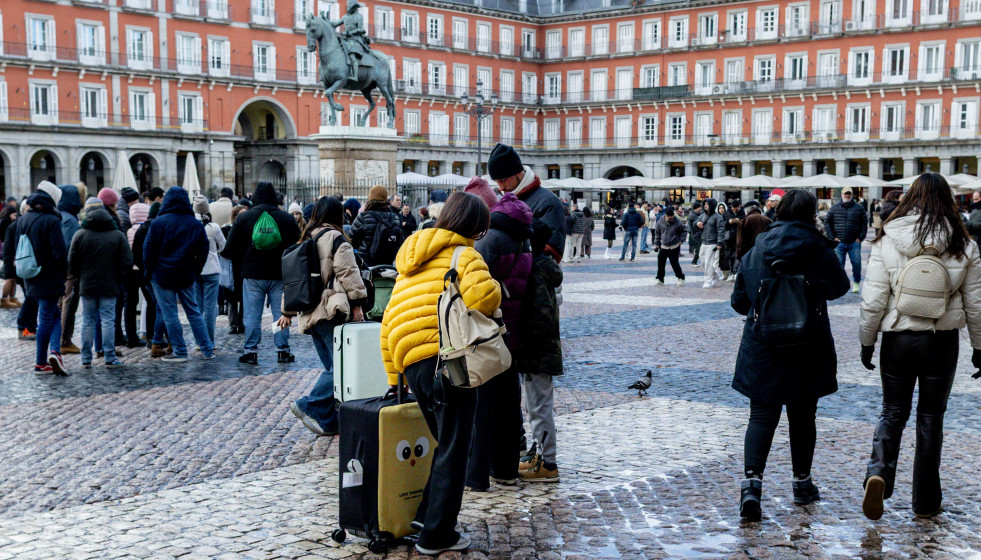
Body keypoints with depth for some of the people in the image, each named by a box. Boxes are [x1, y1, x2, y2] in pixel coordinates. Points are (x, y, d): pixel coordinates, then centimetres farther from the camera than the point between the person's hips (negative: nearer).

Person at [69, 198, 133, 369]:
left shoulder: (80, 235, -2)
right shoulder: (118, 235, -2)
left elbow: (72, 262, 1)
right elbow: (127, 262, -3)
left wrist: (80, 277, 17)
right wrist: (118, 279, 10)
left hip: (87, 285, 1)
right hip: (110, 286, -1)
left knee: (88, 321, 8)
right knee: (108, 320, 0)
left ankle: (86, 359, 11)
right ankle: (110, 358, -1)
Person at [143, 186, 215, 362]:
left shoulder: (158, 223, -8)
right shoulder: (196, 225, 3)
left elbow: (148, 249, -5)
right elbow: (203, 252, 8)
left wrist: (148, 271, 6)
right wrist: (195, 272, 15)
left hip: (162, 275, -4)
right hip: (187, 276, 4)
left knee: (170, 314, 2)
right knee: (194, 312, 12)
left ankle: (180, 352, 4)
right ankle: (207, 350, 12)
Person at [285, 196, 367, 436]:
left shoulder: (305, 241, 19)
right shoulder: (336, 239, -4)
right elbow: (348, 273, -12)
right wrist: (357, 304, -10)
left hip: (309, 314, 8)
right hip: (331, 312, -8)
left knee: (332, 367, 10)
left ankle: (328, 421, 7)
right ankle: (310, 406, -12)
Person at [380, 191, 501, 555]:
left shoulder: (411, 263, 25)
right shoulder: (463, 255, 1)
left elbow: (388, 325, 24)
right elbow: (484, 293, -22)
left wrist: (394, 377, 27)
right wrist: (477, 314, 1)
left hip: (411, 364, 8)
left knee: (447, 443, 24)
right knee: (454, 451, 4)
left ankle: (426, 514, 27)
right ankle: (437, 535, 10)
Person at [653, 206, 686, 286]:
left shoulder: (678, 222, -9)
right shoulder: (660, 223, -3)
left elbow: (683, 231, 7)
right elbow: (657, 234, 9)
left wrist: (681, 240, -2)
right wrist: (656, 244, 7)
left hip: (674, 248, -3)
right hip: (663, 247, 3)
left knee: (675, 264, -3)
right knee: (660, 264, 4)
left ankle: (680, 277, 15)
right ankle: (660, 279, 16)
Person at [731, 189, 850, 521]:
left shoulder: (757, 250, -1)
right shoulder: (819, 250, -7)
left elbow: (739, 301, 5)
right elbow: (839, 288, 10)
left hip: (762, 347, 1)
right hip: (808, 349, -1)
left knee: (762, 415, 2)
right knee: (802, 416, 14)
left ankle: (751, 481, -17)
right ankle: (802, 482, 27)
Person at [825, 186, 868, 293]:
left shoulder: (859, 208, 7)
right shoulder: (834, 208, 7)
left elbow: (864, 224, 9)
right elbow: (827, 223, 8)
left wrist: (861, 237, -1)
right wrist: (832, 237, 0)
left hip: (854, 243, 0)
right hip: (839, 243, 0)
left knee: (856, 263, -2)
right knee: (839, 264, 0)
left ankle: (856, 282, 16)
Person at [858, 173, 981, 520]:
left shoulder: (887, 242, -7)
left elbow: (873, 299, -6)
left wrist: (867, 341, 5)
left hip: (897, 338, 0)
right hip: (943, 340, 1)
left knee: (893, 412, 14)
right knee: (931, 417, 11)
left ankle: (878, 472, -12)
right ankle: (926, 501, 18)